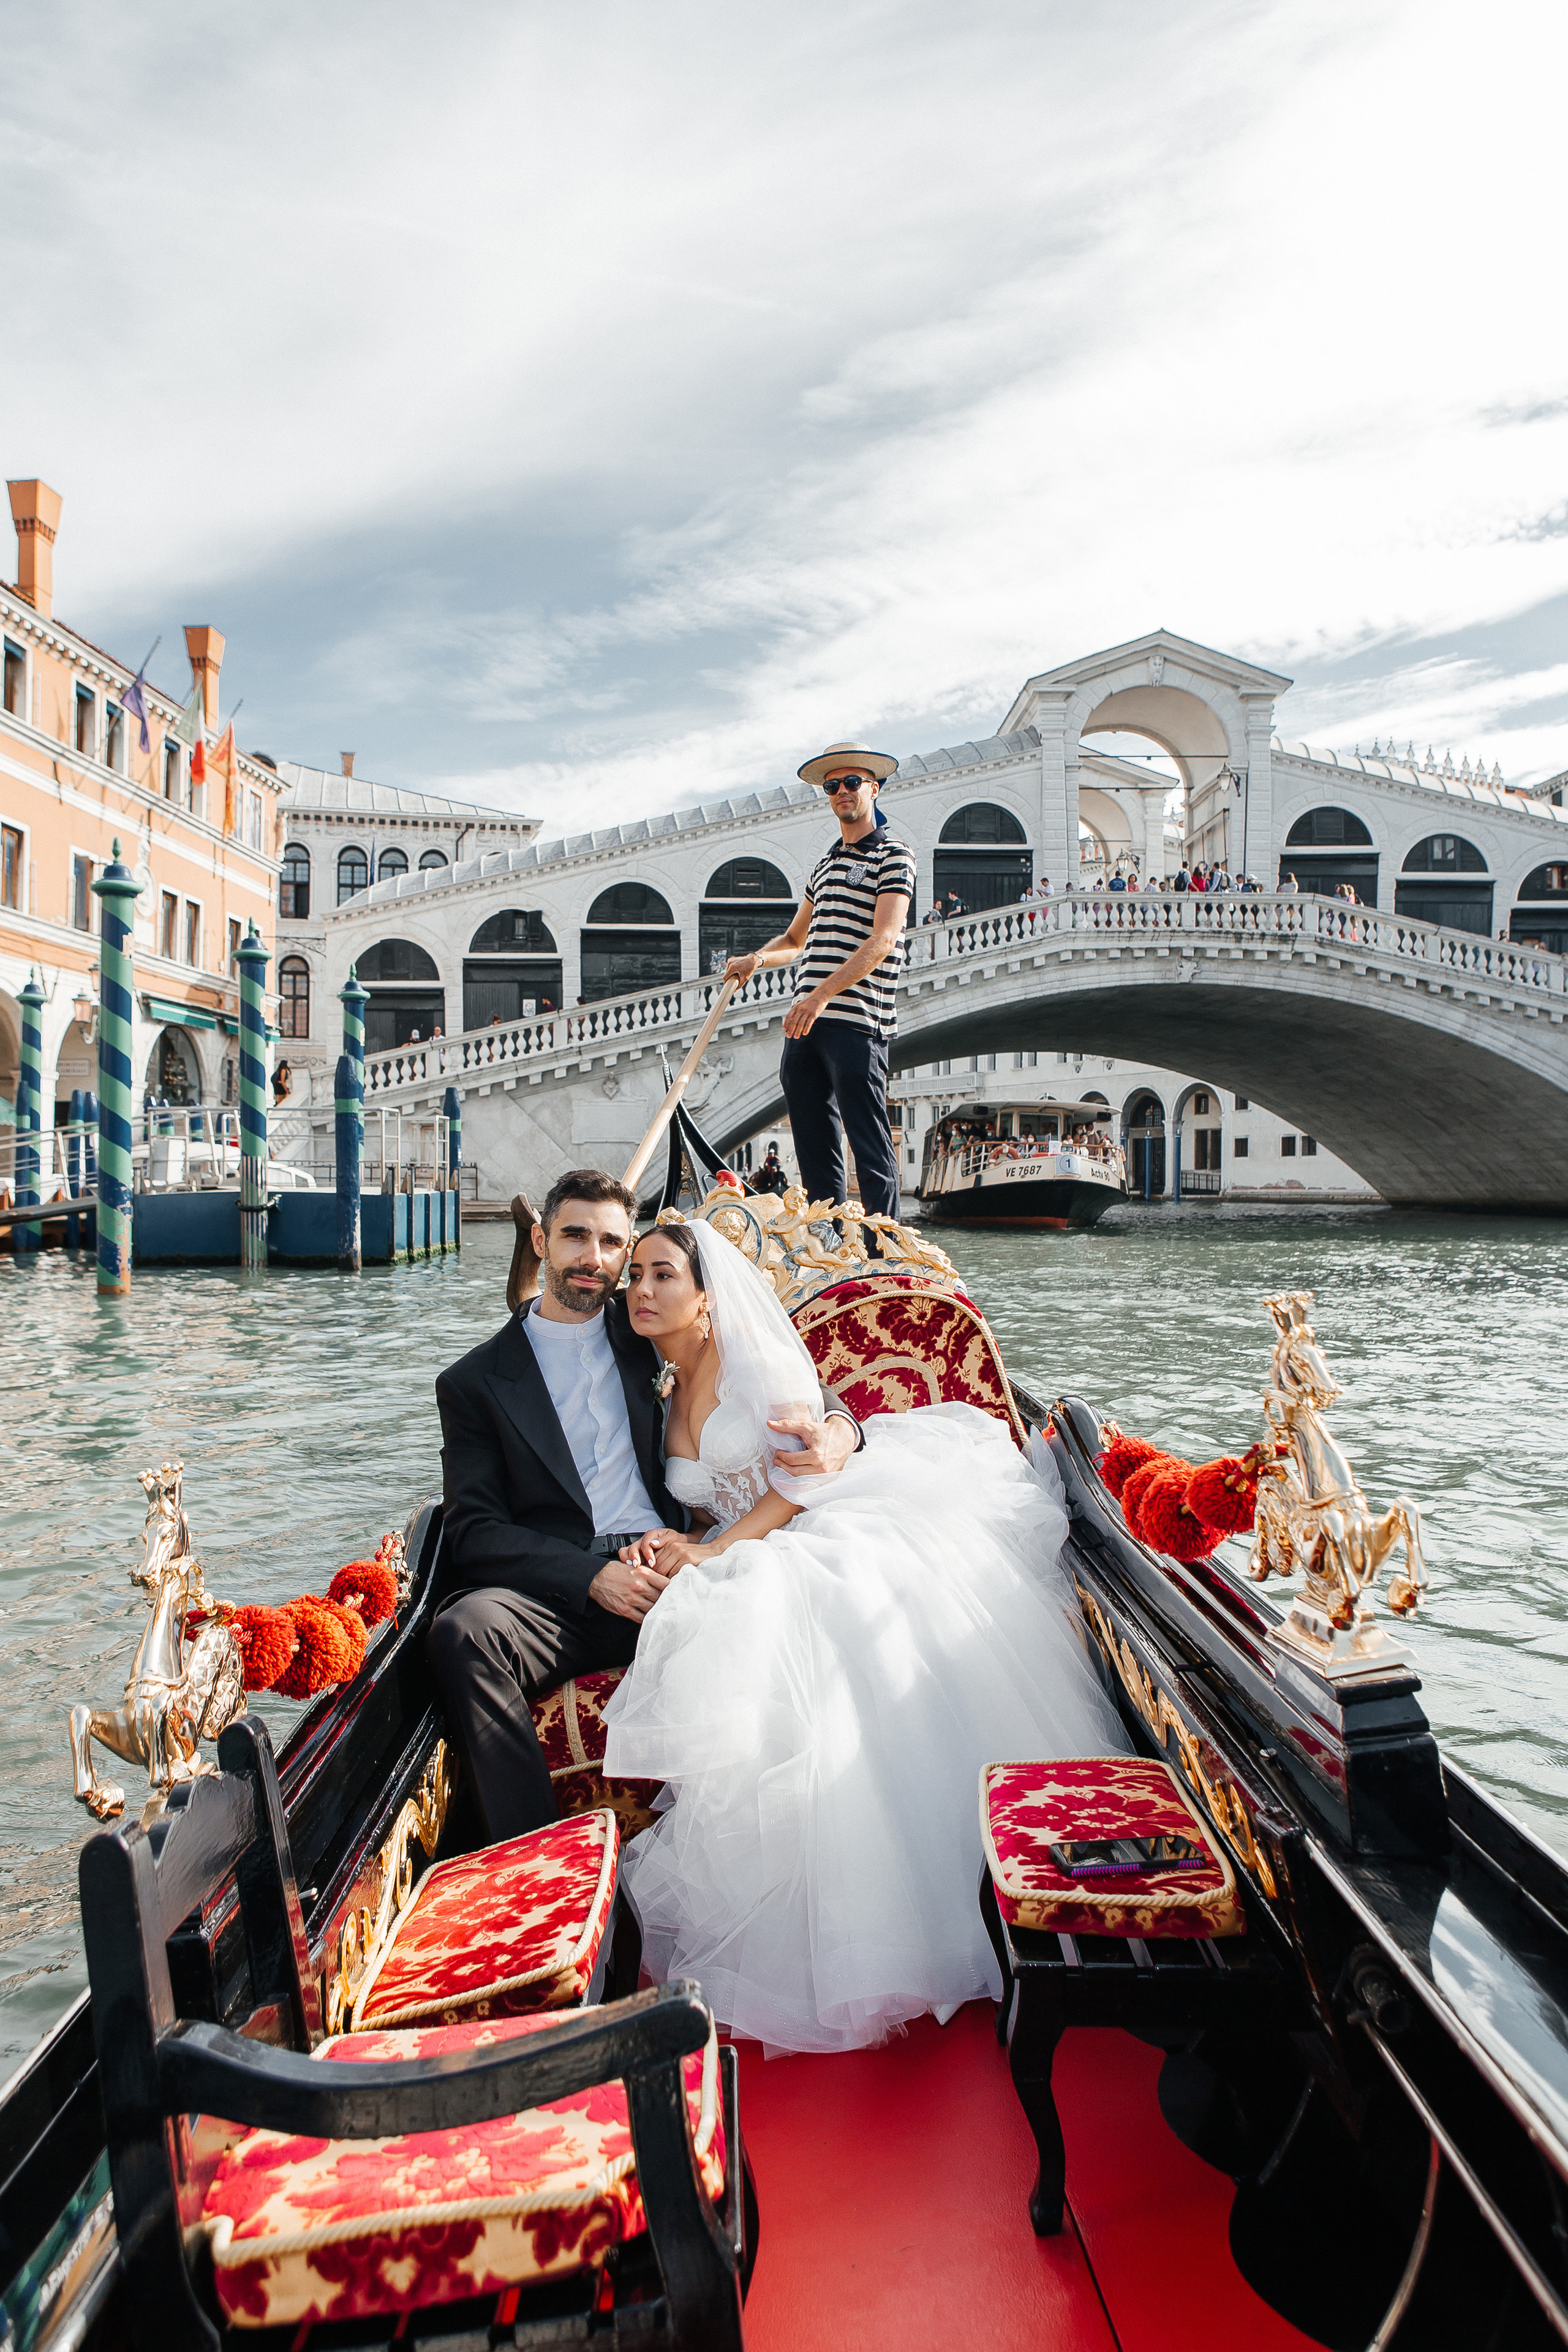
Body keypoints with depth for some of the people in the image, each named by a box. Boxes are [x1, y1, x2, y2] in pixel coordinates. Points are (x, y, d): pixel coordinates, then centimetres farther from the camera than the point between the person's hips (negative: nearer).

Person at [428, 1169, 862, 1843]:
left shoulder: (645, 1337, 18)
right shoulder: (475, 1382, 12)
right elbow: (472, 1530, 3)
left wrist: (834, 1428, -7)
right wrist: (594, 1576, -14)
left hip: (668, 1571, 1)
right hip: (561, 1593, 0)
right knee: (463, 1629, -33)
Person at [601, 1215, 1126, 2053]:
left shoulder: (757, 1357, -4)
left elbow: (805, 1473, -10)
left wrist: (715, 1551, -16)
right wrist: (679, 1544, -6)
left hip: (832, 1532, -5)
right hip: (756, 1566, 5)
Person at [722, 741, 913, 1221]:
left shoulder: (893, 855, 0)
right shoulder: (824, 865, 24)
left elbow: (883, 941, -13)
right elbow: (795, 939, 32)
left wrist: (822, 994, -23)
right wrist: (755, 959, 11)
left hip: (856, 1022, -7)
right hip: (805, 1022, 7)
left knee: (870, 1146, -7)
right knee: (814, 1148, 7)